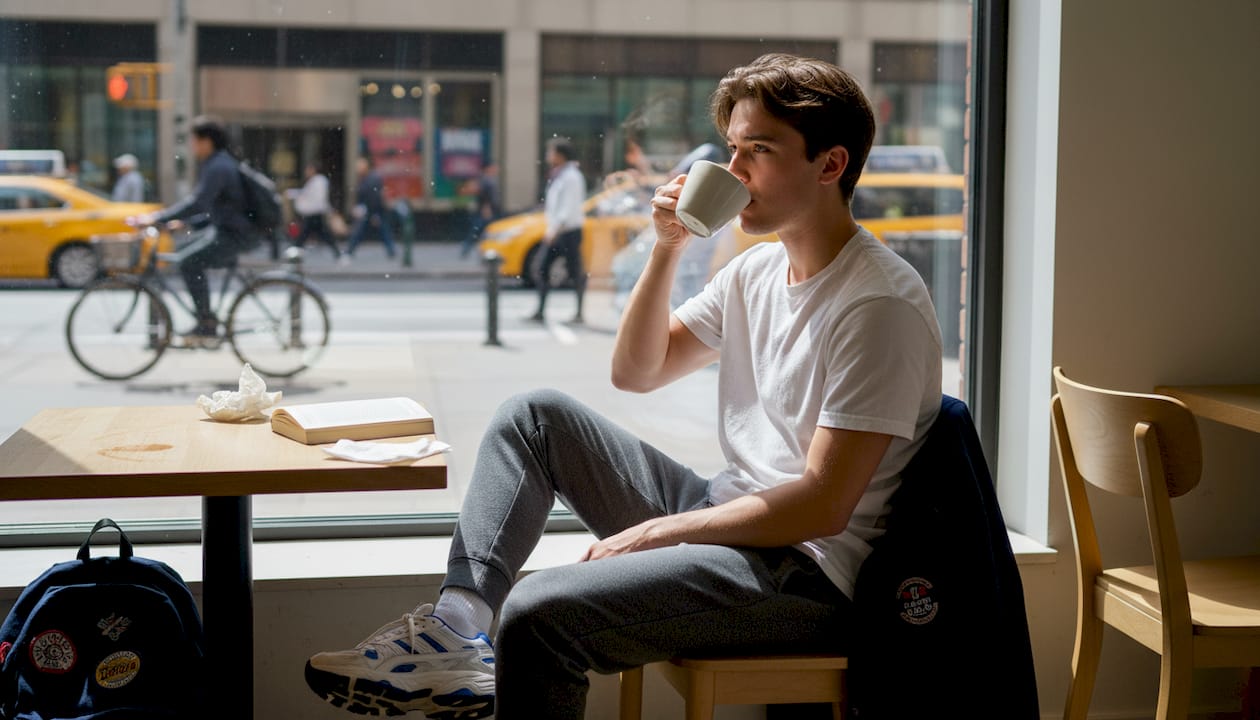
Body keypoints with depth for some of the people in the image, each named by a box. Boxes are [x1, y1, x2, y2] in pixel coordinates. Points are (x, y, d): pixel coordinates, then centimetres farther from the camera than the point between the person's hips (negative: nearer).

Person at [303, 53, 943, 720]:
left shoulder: (881, 303, -18)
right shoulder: (757, 270, 10)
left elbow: (824, 506, -22)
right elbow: (636, 371, 17)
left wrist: (657, 532, -17)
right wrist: (667, 247, 2)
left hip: (803, 571, -9)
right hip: (725, 514, 9)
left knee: (539, 614, -25)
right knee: (533, 414, 6)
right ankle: (457, 622, -5)